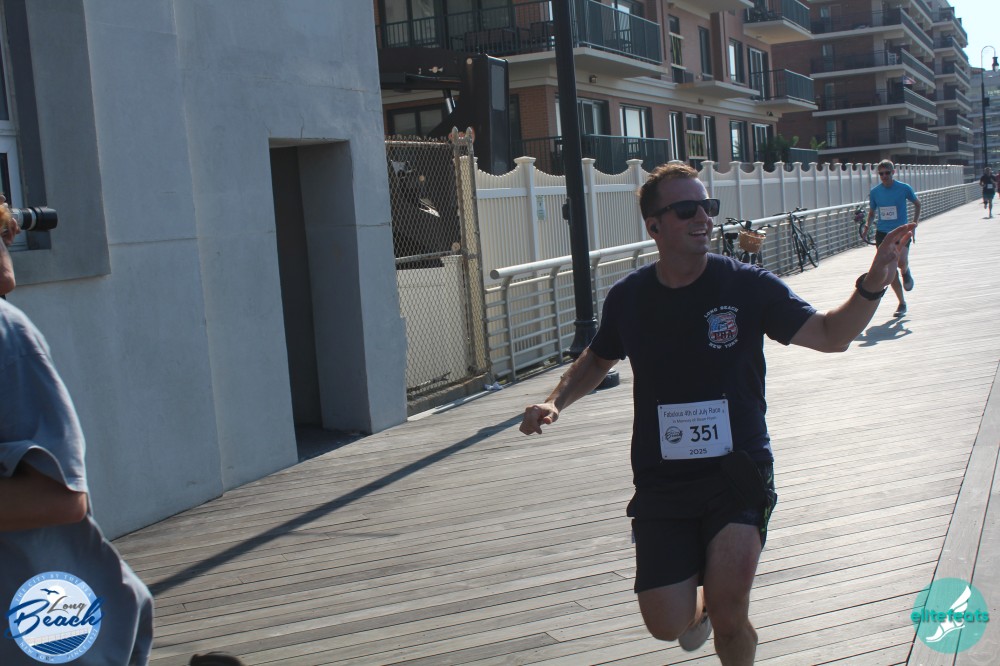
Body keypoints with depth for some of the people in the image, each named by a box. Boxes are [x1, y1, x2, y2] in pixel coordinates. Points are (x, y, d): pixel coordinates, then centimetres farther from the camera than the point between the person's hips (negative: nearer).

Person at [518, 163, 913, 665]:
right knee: (667, 625, -3)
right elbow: (597, 361, 18)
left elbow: (830, 334, -5)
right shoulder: (628, 298, 0)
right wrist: (555, 402, 2)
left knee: (727, 612, -19)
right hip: (661, 481, 2)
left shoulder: (747, 286, -6)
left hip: (737, 472, -2)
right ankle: (700, 600, 34)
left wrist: (874, 282, -22)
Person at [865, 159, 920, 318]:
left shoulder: (904, 188, -5)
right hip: (882, 233, 3)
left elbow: (917, 204, 10)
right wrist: (868, 224, -2)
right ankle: (902, 303, 16)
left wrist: (914, 222, -1)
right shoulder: (874, 192, 2)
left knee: (901, 262, -27)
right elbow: (872, 212, 16)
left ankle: (906, 272, 13)